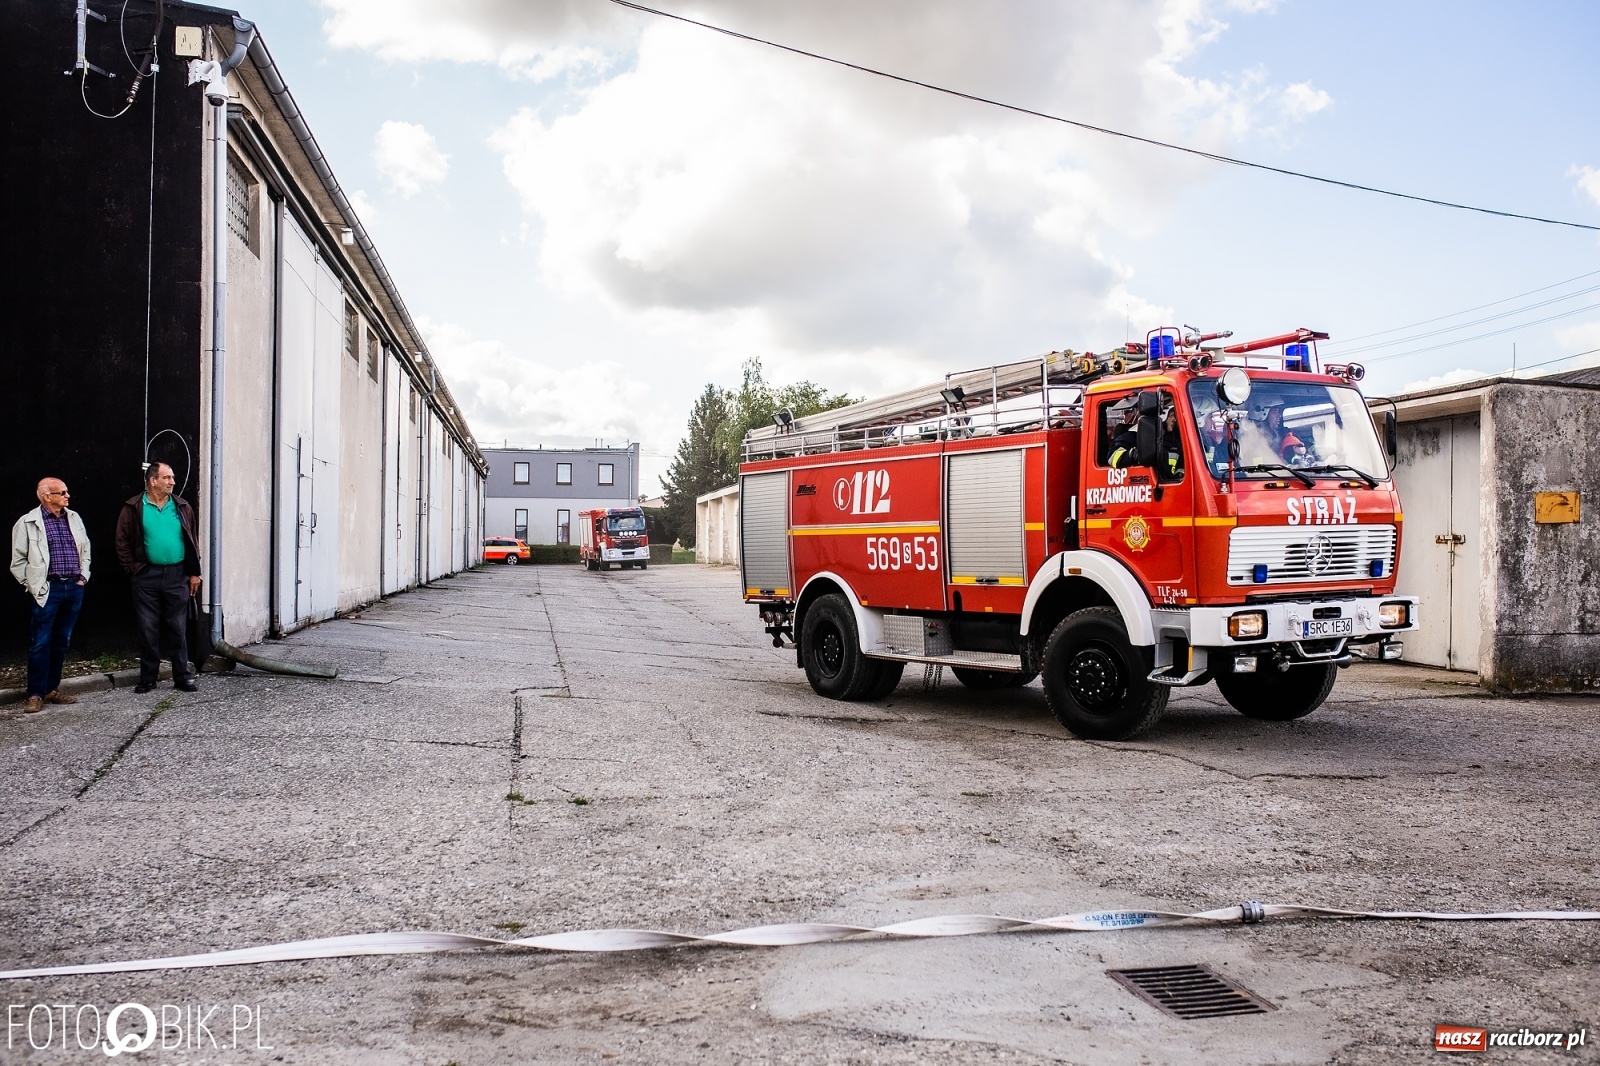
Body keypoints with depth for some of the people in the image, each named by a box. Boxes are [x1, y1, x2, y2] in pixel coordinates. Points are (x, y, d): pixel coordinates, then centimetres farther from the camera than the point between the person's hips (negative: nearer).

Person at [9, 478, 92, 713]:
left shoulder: (74, 518, 11)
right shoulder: (29, 522, -4)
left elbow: (85, 550, 21)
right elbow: (18, 560, -2)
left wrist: (84, 575, 12)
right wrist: (34, 585, -5)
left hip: (74, 588, 5)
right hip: (49, 589, -5)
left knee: (62, 642, 11)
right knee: (41, 643, -3)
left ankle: (52, 689, 21)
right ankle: (36, 695, 3)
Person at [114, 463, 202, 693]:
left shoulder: (182, 507, 7)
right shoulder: (134, 509, -1)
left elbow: (192, 542, 10)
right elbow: (122, 542, 2)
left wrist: (194, 573, 6)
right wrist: (134, 568, -4)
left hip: (177, 575, 1)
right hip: (147, 577, -1)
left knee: (177, 629, 5)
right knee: (148, 630, 5)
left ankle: (182, 676, 11)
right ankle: (148, 678, 14)